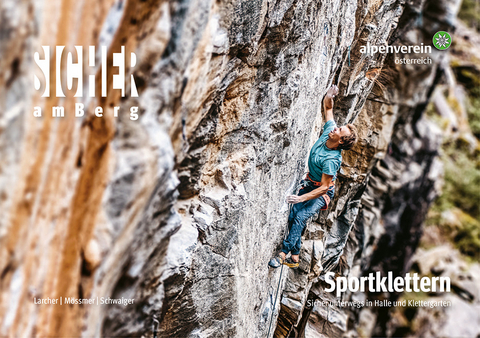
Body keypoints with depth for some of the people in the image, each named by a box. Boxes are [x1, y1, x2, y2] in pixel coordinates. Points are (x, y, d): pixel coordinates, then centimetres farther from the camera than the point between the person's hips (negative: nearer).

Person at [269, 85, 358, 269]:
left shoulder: (332, 159, -32)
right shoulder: (328, 131, -12)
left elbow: (324, 187, -28)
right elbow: (328, 107, 4)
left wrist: (301, 198, -31)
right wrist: (329, 97, -17)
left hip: (322, 192, -8)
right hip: (309, 183, 8)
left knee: (301, 217, -27)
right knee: (292, 217, -1)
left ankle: (283, 253, -25)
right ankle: (295, 257, 7)